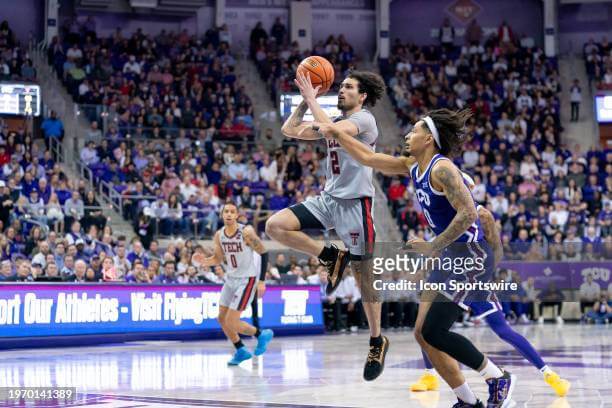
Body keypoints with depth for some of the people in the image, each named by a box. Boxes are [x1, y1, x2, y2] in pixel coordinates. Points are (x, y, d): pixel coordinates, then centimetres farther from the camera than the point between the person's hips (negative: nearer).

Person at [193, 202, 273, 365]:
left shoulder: (246, 232, -19)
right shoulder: (219, 235, -1)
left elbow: (263, 253, -13)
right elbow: (218, 258, 13)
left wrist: (262, 281, -15)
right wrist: (205, 261, -9)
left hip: (246, 280, -7)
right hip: (230, 279, 7)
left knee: (231, 323, -11)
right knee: (222, 319, 11)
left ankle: (262, 335, 12)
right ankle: (241, 351, 27)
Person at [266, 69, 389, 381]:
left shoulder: (364, 119, -8)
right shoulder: (335, 122, 16)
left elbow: (330, 129, -27)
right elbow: (289, 131, 15)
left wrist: (312, 98, -17)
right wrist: (306, 99, 9)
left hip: (355, 202, -7)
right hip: (328, 199, 7)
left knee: (363, 275, -2)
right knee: (275, 226, -13)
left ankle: (377, 341, 13)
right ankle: (331, 257, 2)